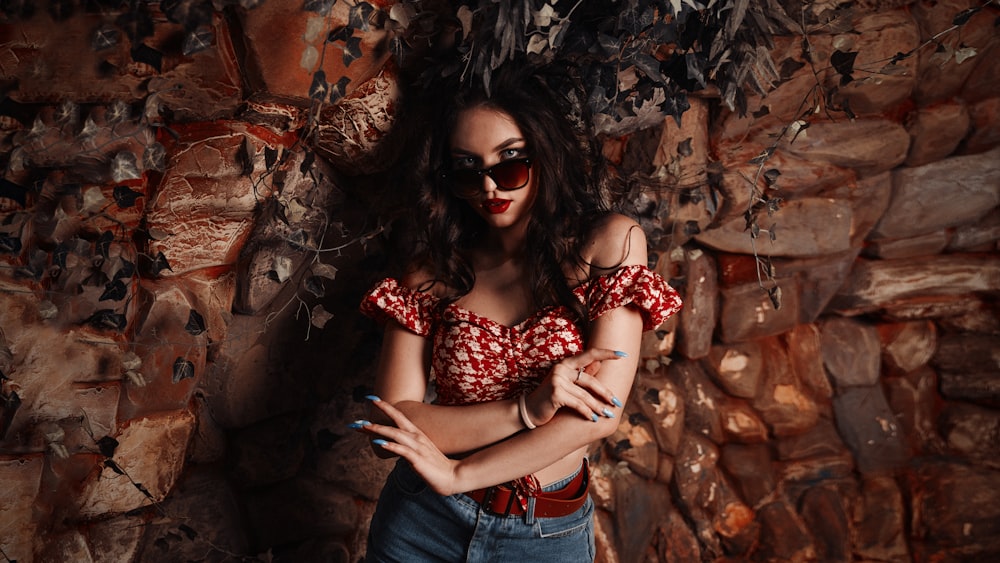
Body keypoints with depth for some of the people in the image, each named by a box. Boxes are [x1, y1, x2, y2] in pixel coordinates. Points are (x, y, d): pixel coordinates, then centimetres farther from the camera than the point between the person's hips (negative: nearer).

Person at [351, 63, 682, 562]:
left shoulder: (610, 243, -11)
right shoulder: (434, 270, -6)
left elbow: (601, 414, -17)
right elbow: (390, 426, -11)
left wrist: (457, 474, -16)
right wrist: (525, 409, -23)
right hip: (421, 522, 1)